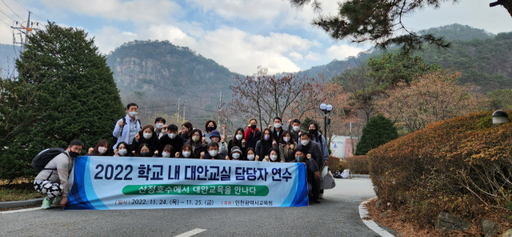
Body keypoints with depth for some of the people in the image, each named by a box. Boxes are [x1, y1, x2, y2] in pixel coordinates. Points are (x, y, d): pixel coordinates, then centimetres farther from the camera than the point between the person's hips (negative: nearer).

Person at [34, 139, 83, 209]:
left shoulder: (73, 159, 6)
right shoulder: (63, 159, -25)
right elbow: (63, 180, -26)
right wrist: (65, 196, -25)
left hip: (53, 183, 9)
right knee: (58, 189, -38)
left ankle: (57, 200, 19)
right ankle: (47, 200, -8)